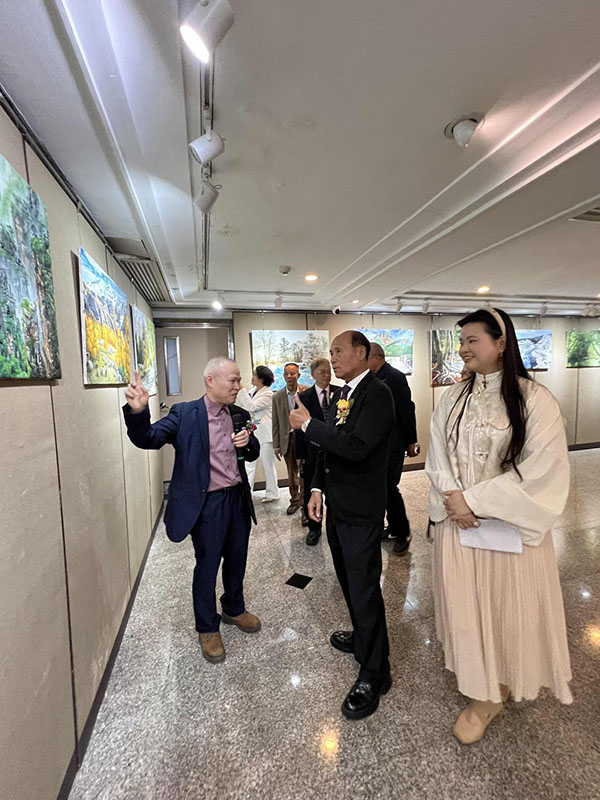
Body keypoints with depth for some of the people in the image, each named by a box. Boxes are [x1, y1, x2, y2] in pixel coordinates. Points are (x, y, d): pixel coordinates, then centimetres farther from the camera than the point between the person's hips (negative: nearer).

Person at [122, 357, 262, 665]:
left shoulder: (240, 415, 3)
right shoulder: (185, 414, -12)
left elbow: (253, 454, 11)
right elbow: (147, 439, -19)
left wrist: (248, 443, -12)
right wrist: (137, 411, -37)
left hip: (238, 498, 6)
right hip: (208, 503, -5)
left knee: (236, 560, 22)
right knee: (207, 566, 13)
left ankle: (234, 609, 49)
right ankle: (207, 628, 38)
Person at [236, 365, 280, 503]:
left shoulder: (268, 394, -13)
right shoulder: (253, 391, 10)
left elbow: (251, 406, -22)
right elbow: (242, 406, 12)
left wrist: (241, 390, -19)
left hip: (264, 434, -7)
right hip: (252, 433, 7)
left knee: (268, 464, 6)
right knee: (250, 463, 9)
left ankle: (272, 493, 20)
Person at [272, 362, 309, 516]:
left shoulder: (307, 392, -6)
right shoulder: (277, 397, 2)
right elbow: (276, 423, 4)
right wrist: (276, 446, 4)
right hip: (287, 439, 3)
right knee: (292, 473, 17)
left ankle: (305, 502, 19)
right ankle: (295, 500, 35)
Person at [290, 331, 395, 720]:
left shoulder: (377, 393, -17)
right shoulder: (343, 395, 10)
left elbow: (356, 447, -30)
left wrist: (308, 424, -21)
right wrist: (318, 488, 7)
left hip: (361, 511, -9)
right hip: (337, 506, 9)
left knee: (364, 588, 5)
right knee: (348, 581, 23)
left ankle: (374, 674, 26)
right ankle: (363, 636, 48)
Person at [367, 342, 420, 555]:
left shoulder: (394, 377, -15)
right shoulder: (376, 379, 8)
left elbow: (407, 410, -15)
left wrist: (411, 442, -11)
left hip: (393, 443, -8)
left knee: (389, 487, -3)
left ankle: (403, 533, 16)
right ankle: (393, 526, 32)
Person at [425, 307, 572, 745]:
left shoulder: (534, 399, -11)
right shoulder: (453, 397, 2)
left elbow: (539, 469, -15)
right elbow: (438, 456, 3)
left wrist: (473, 499, -16)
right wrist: (453, 499, -12)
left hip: (510, 524, -3)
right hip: (458, 522, 4)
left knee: (508, 606, 14)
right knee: (467, 606, 15)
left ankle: (504, 683, 41)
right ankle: (484, 696, 40)